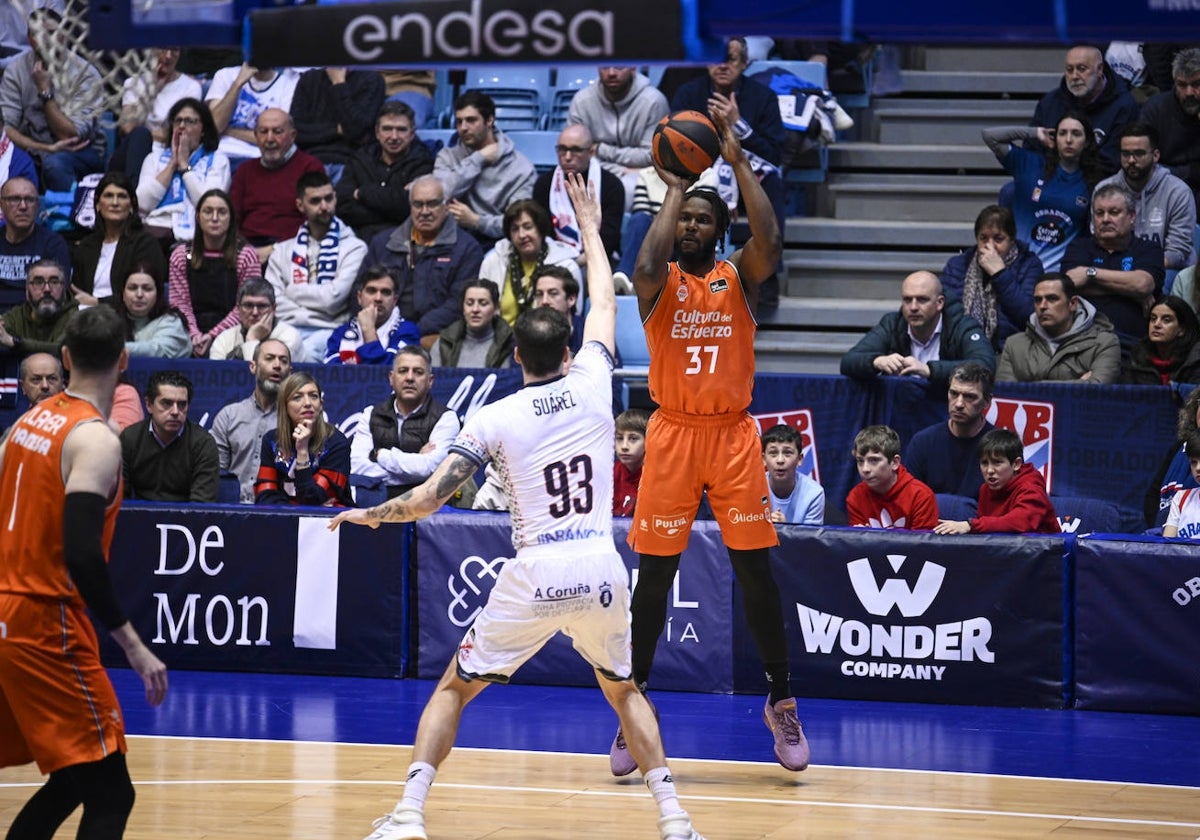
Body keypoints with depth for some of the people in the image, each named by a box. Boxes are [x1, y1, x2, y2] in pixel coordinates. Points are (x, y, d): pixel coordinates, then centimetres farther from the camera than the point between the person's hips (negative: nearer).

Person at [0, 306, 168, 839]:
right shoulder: (96, 440, -15)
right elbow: (82, 555, -23)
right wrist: (133, 646, -21)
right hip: (45, 628, -8)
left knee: (72, 780, 18)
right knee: (109, 796, -6)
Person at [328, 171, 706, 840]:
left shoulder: (495, 419, -1)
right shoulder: (591, 383, 4)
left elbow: (428, 500, -3)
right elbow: (605, 302, 23)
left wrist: (369, 513, 17)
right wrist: (589, 226, 36)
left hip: (534, 572, -2)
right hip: (601, 567, 2)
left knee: (455, 687, 13)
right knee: (623, 690, 23)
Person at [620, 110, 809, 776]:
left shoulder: (738, 276, 7)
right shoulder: (660, 283, 4)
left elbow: (769, 243, -15)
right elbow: (647, 266, -21)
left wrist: (738, 162, -15)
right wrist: (675, 188, -13)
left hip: (733, 434, 1)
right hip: (672, 434, -1)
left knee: (754, 570, 1)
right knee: (655, 574, 1)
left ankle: (781, 700, 10)